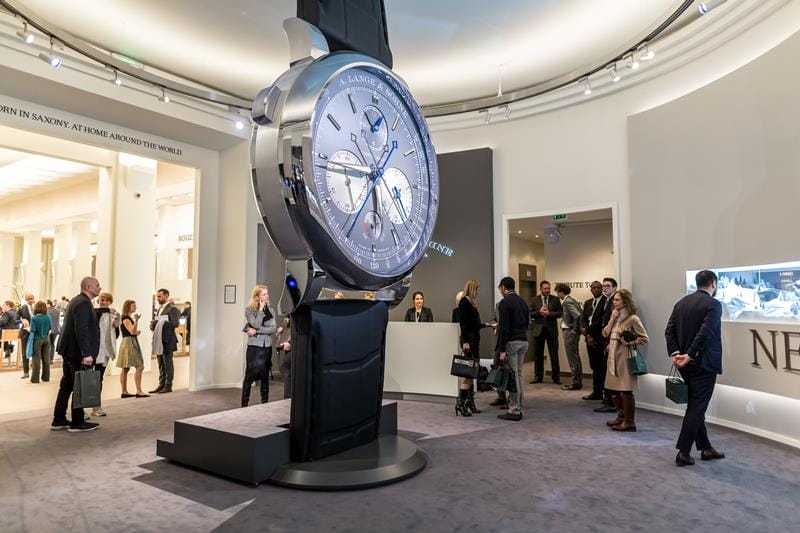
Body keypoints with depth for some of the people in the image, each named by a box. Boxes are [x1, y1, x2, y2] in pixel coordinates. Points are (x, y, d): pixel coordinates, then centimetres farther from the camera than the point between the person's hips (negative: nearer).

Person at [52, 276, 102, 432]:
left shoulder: (75, 301, 16)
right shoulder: (84, 303, -17)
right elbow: (81, 330, -25)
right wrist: (86, 354, -25)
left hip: (69, 350, 10)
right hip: (78, 352, -10)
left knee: (67, 385, 16)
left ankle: (59, 420, 24)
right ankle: (77, 422, 7)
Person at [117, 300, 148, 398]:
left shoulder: (129, 317, 17)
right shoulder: (125, 318, -12)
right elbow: (132, 331, -22)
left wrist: (137, 331, 12)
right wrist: (136, 320, -30)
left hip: (132, 343, 11)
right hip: (128, 343, -11)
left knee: (125, 369, 10)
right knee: (139, 367, -14)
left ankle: (124, 392, 14)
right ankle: (139, 391, -16)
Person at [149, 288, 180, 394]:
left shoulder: (172, 308, -8)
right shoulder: (159, 309, 18)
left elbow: (175, 323, -16)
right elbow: (158, 323, 20)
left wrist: (162, 323, -22)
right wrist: (153, 325, -1)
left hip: (167, 340, -8)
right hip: (158, 340, 8)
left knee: (168, 363, -2)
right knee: (161, 364, 12)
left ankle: (168, 386, 3)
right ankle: (161, 385, 18)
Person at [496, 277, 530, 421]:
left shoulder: (504, 302, -12)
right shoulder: (523, 301, 14)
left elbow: (503, 327, -18)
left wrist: (502, 350, -17)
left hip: (511, 342, -8)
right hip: (524, 341, 8)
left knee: (512, 376, -4)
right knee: (518, 374, 13)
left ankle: (514, 411, 0)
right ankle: (518, 408, 17)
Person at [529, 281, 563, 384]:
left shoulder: (555, 299, 3)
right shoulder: (535, 300, 5)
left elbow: (560, 313, -4)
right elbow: (530, 313, 0)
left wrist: (549, 313, -16)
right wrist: (539, 312, -15)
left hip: (551, 330, -1)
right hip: (539, 330, 1)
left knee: (554, 355, 1)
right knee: (538, 355, 7)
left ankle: (556, 377, 10)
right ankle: (538, 377, 17)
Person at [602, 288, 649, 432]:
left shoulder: (633, 319, -10)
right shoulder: (615, 317, 13)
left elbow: (644, 338, -8)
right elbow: (605, 334, 4)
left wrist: (629, 343, -18)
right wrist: (612, 319, -4)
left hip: (625, 359, -8)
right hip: (613, 358, 8)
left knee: (625, 390, -3)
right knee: (613, 389, 12)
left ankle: (629, 422, 8)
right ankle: (621, 416, 28)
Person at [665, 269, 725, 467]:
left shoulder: (681, 302, 9)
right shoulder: (713, 304, -12)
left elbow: (669, 330, 2)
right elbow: (705, 333, -22)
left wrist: (675, 353, -3)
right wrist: (690, 356, -17)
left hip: (686, 363, 7)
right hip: (704, 363, -7)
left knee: (696, 406, 16)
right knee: (697, 408, -1)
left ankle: (706, 448, 27)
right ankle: (683, 453, 0)